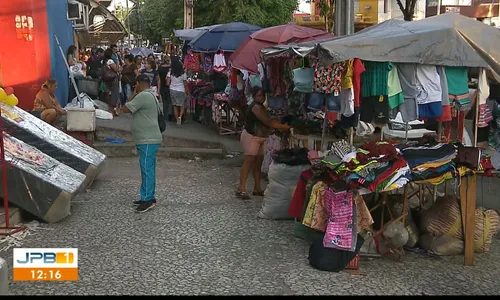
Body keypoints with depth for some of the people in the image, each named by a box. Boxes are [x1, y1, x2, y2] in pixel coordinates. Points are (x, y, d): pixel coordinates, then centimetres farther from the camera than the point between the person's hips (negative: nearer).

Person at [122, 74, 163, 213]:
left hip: (147, 140, -11)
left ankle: (148, 199, -8)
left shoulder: (143, 96, -16)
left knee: (147, 169, -9)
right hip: (148, 139, 11)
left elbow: (125, 109, -13)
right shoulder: (151, 95, 18)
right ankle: (148, 197, 20)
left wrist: (134, 94, -5)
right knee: (148, 169, 14)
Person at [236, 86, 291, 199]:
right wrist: (284, 127, -21)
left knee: (258, 163, 10)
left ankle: (257, 188, 16)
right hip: (251, 137, -10)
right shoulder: (256, 107, -18)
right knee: (248, 162, -12)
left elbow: (268, 121, 13)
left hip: (259, 138, 10)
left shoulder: (261, 107, 15)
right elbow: (267, 122, -23)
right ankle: (241, 189, -13)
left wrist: (282, 126, 1)